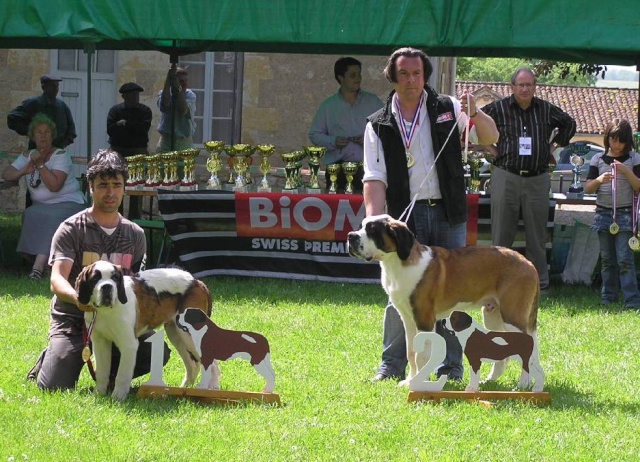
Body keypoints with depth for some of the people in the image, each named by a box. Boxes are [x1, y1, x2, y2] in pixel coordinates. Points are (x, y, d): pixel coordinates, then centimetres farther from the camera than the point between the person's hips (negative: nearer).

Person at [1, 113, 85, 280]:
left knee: (52, 218, -35)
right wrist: (25, 170, -16)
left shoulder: (61, 155, -6)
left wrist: (40, 164, -21)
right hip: (41, 205, 4)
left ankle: (38, 266, -44)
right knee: (31, 215, -29)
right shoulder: (27, 156, 11)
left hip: (68, 203, -4)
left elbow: (54, 186, -18)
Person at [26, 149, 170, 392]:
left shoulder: (135, 234, 8)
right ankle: (49, 360, 16)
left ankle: (109, 372, 7)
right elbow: (57, 280, -19)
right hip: (71, 318, -4)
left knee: (157, 351, -22)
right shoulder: (71, 229, -6)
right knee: (55, 386, -22)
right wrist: (79, 297, -42)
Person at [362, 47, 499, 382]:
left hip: (448, 214, 0)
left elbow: (490, 138, 3)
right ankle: (392, 365, 7)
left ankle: (451, 366, 10)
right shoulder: (380, 125, 6)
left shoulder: (447, 109, 7)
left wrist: (475, 116, -19)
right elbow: (375, 177, -2)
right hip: (406, 216, 0)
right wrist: (373, 218, -17)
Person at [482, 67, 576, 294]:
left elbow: (569, 124, 25)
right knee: (502, 235, 1)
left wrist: (555, 144, 15)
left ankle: (540, 282, 12)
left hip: (537, 179, 2)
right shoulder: (498, 109, -1)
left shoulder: (546, 110, 7)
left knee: (537, 236, 6)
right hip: (506, 177, -2)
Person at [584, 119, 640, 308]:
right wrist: (599, 180, -14)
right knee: (607, 259, 8)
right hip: (603, 213, 3)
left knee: (625, 259, -9)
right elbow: (587, 188, 6)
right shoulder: (598, 159, 6)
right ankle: (608, 296, 15)